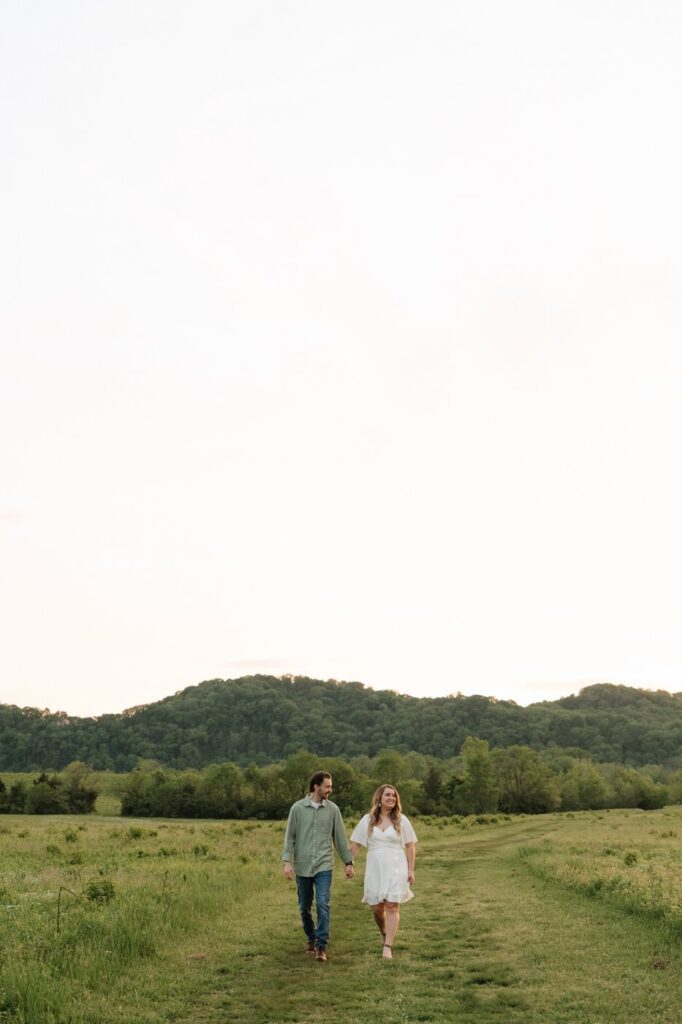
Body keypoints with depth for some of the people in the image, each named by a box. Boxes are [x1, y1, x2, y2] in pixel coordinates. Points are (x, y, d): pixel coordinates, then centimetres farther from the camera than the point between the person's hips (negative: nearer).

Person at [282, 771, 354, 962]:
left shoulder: (332, 809, 1)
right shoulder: (297, 808, -2)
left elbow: (340, 837, 6)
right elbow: (290, 836, -1)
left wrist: (348, 862, 6)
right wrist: (287, 861, -9)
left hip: (324, 866, 0)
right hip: (302, 866, 0)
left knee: (322, 905, -12)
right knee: (305, 907, 11)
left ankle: (321, 946, -5)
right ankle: (311, 939, 32)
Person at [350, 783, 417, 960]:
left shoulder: (401, 820, 3)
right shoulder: (367, 820, 5)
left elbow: (410, 846, 4)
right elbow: (354, 844, 7)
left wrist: (411, 870, -1)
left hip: (396, 867, -1)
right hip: (374, 868, 2)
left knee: (392, 907, -9)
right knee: (377, 907, 6)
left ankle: (388, 947, -6)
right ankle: (385, 934, 35)